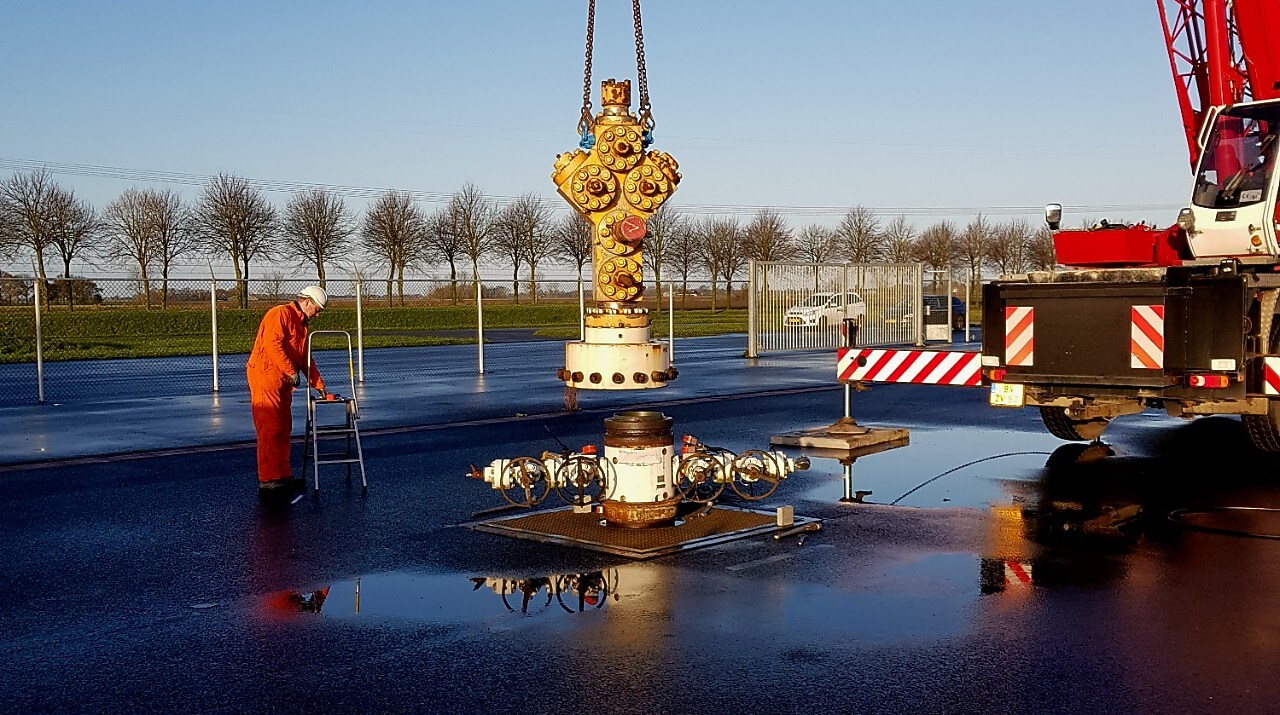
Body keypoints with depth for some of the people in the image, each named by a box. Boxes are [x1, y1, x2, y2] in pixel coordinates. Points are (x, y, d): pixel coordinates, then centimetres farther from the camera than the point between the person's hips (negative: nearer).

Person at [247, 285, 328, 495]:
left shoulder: (301, 324, 21)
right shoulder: (280, 314, -10)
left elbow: (306, 359, 23)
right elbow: (272, 344, -23)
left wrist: (319, 385, 18)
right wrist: (292, 372, -21)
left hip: (282, 383, 10)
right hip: (265, 377, -10)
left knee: (283, 430, 13)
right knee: (270, 430, -10)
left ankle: (283, 475, 22)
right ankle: (267, 481, -8)